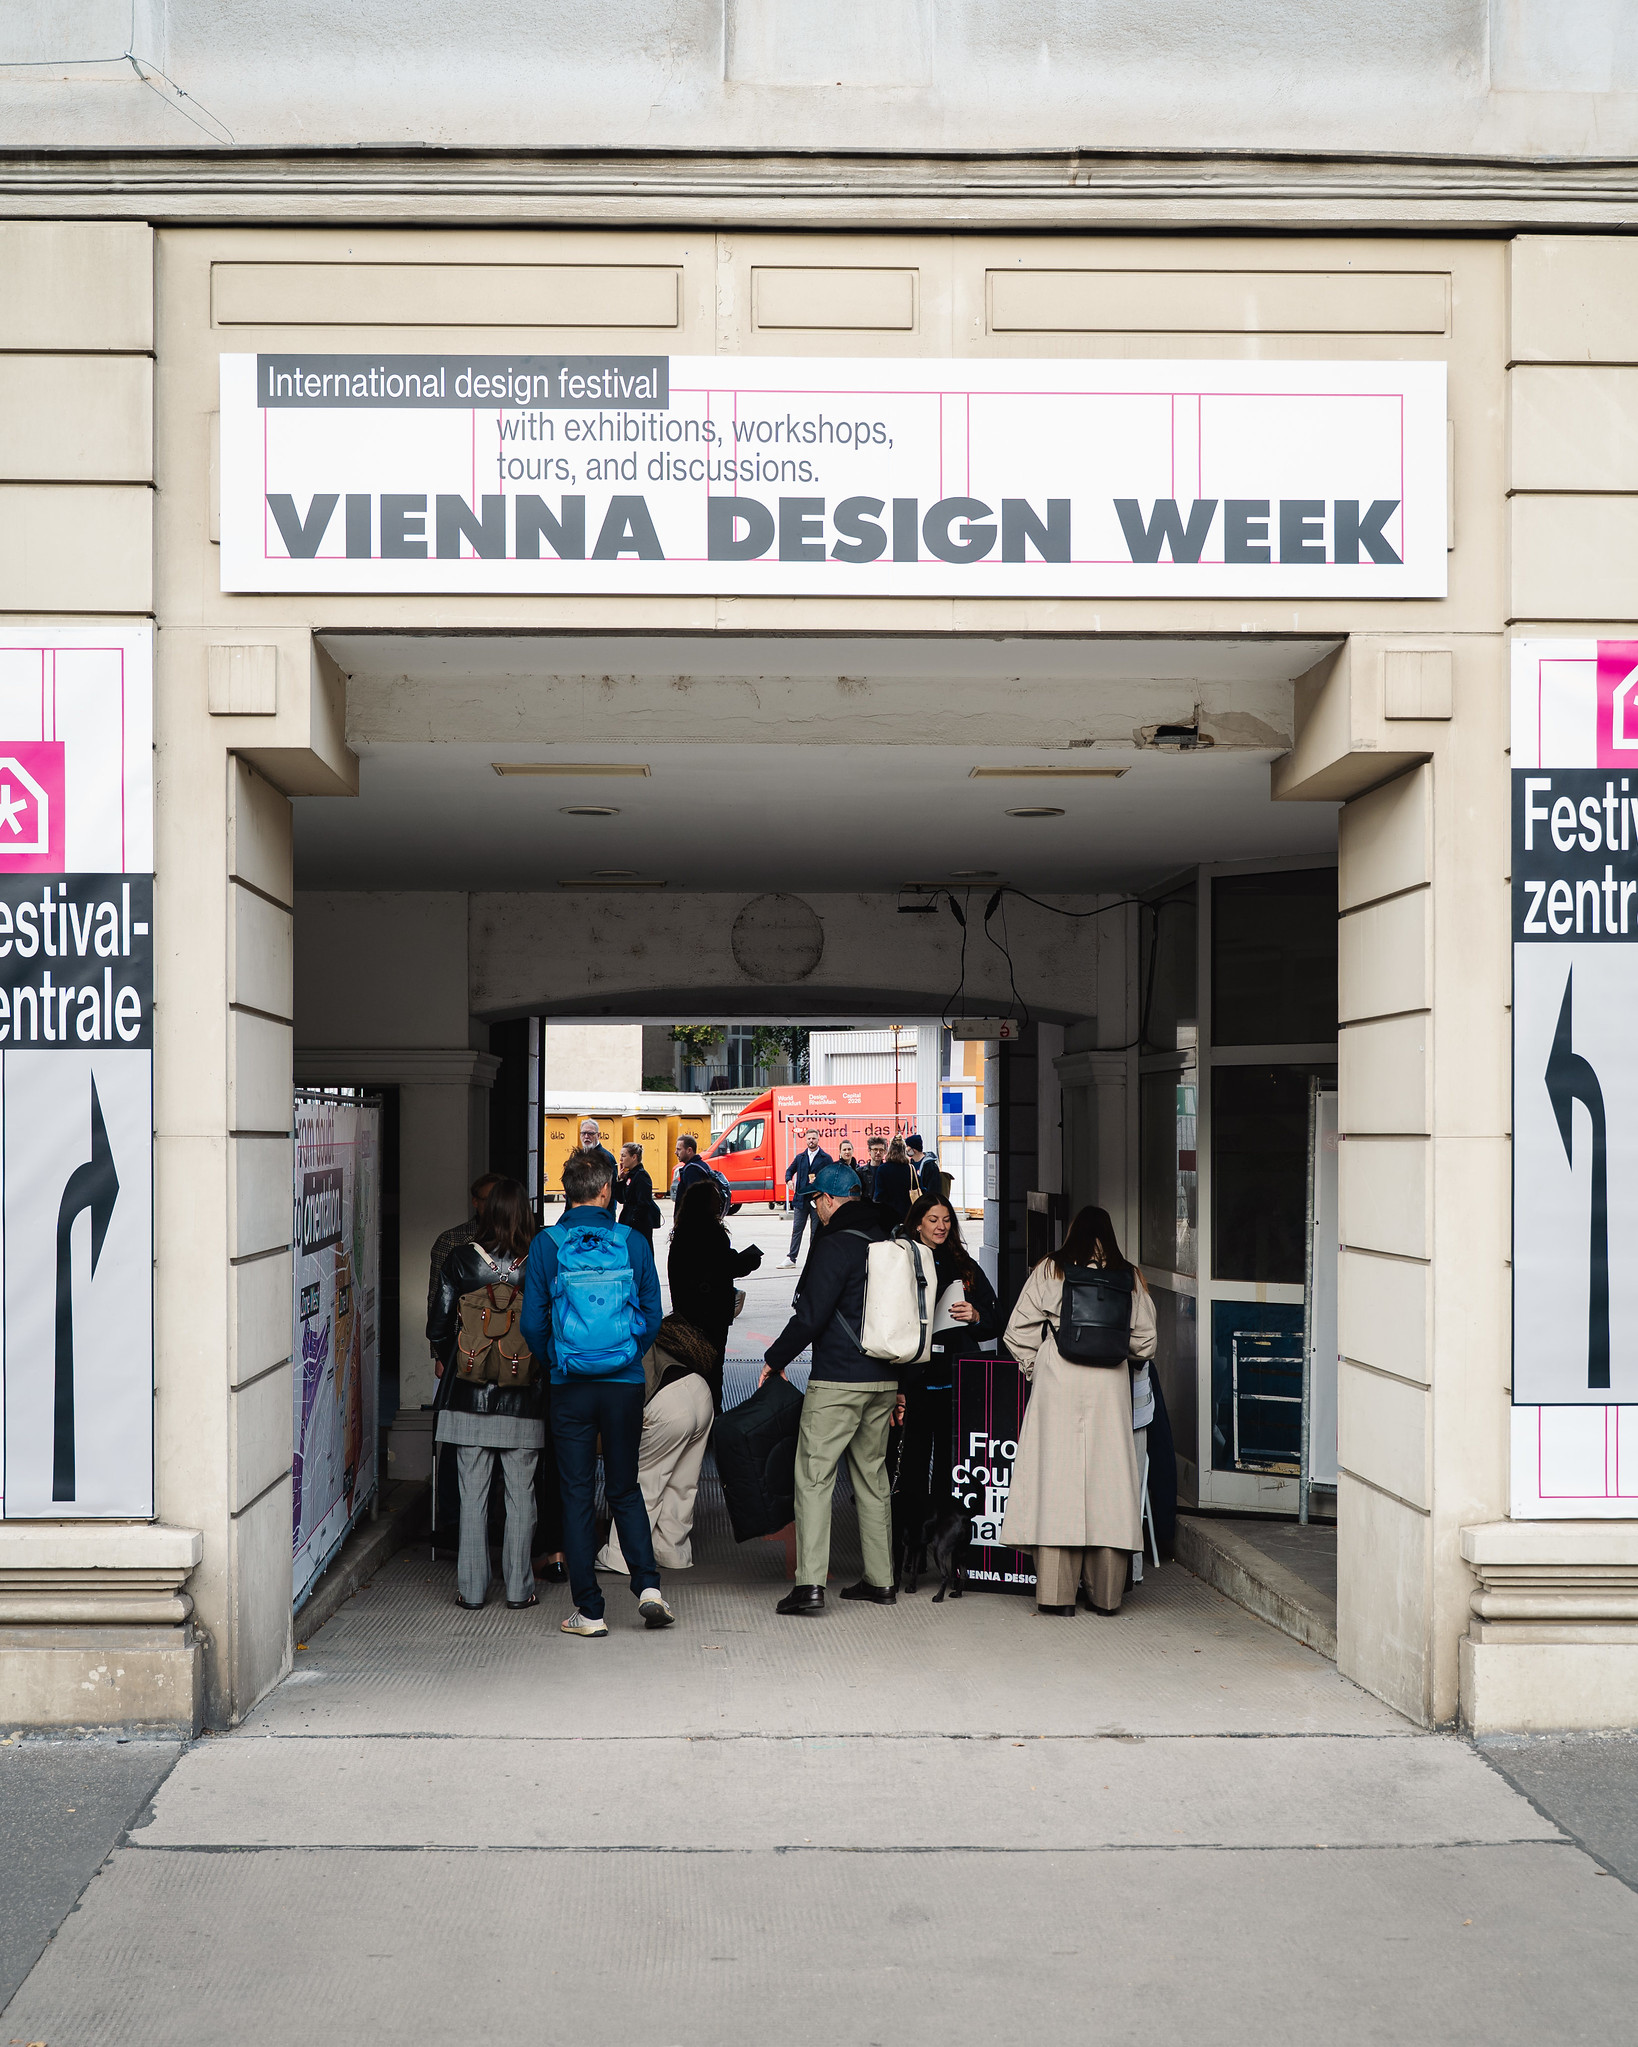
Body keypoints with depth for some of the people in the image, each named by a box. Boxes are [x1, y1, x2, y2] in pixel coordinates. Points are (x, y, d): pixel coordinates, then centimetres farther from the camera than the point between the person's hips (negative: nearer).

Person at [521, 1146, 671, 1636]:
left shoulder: (546, 1245, -4)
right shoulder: (633, 1243, -2)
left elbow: (533, 1323, -4)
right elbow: (653, 1316, 3)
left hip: (570, 1388, -1)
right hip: (626, 1383, 1)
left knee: (577, 1494, 6)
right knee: (625, 1489, 16)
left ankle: (589, 1610, 7)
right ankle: (647, 1585, 0)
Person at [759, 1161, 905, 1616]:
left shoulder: (835, 1244, -12)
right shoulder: (890, 1243, 12)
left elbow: (810, 1316, -16)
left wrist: (775, 1359, -1)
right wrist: (899, 1383, 22)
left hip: (837, 1382, -8)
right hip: (885, 1381, 8)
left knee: (814, 1476, -5)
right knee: (872, 1476, 15)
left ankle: (810, 1583, -11)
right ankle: (880, 1580, 18)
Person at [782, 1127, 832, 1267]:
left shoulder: (826, 1158, 2)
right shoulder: (800, 1157, 12)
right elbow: (790, 1170, 24)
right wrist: (789, 1181, 3)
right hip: (801, 1198, 3)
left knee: (817, 1230, 2)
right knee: (796, 1230, 3)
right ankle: (791, 1258, 6)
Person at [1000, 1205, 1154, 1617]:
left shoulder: (1050, 1270, 4)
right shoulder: (1129, 1277, 9)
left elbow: (1018, 1330, 1)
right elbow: (1145, 1338, 10)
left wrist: (1033, 1367, 16)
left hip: (1057, 1380, -1)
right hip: (1110, 1383, 2)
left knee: (1055, 1476, -1)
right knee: (1107, 1476, 5)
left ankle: (1056, 1592, -3)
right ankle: (1105, 1593, 8)